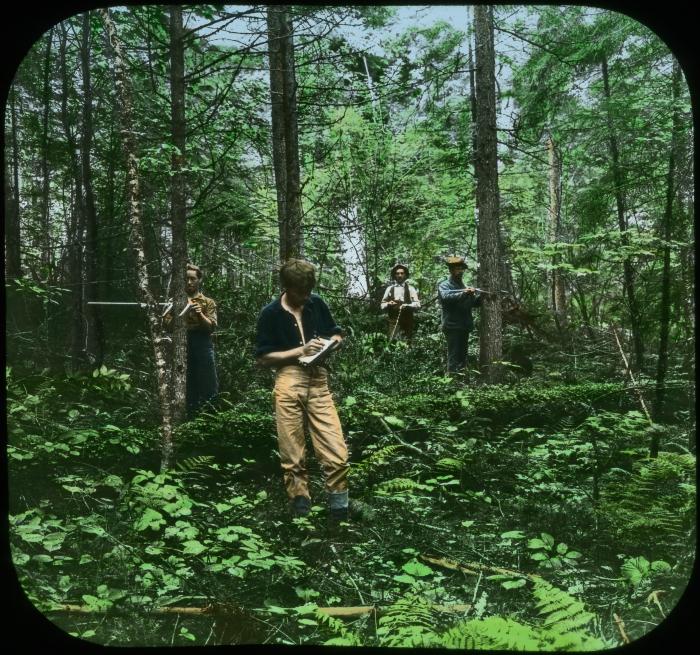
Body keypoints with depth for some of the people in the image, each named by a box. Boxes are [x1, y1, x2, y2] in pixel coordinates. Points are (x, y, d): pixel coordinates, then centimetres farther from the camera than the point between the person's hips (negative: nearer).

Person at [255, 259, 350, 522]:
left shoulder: (317, 303, 8)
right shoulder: (270, 313, 0)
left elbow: (336, 334, 22)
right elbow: (263, 357, 0)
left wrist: (332, 342, -2)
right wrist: (300, 351, -9)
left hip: (318, 380, 2)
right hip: (288, 382, -2)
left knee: (336, 452, -5)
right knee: (292, 454, 4)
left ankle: (339, 506, 10)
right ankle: (300, 503, 19)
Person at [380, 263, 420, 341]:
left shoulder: (410, 289, 10)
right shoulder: (390, 288, 13)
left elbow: (417, 304, 2)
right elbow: (382, 305, 15)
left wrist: (407, 305, -15)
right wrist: (388, 304, -6)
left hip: (407, 321, 0)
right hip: (392, 320, 0)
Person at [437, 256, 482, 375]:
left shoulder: (464, 286, 20)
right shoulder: (444, 285, -2)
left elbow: (475, 302, 13)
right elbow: (446, 297, -24)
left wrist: (482, 296, -7)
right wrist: (464, 293, -34)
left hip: (465, 326, 7)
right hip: (452, 326, -7)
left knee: (462, 357, 13)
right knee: (453, 358, -10)